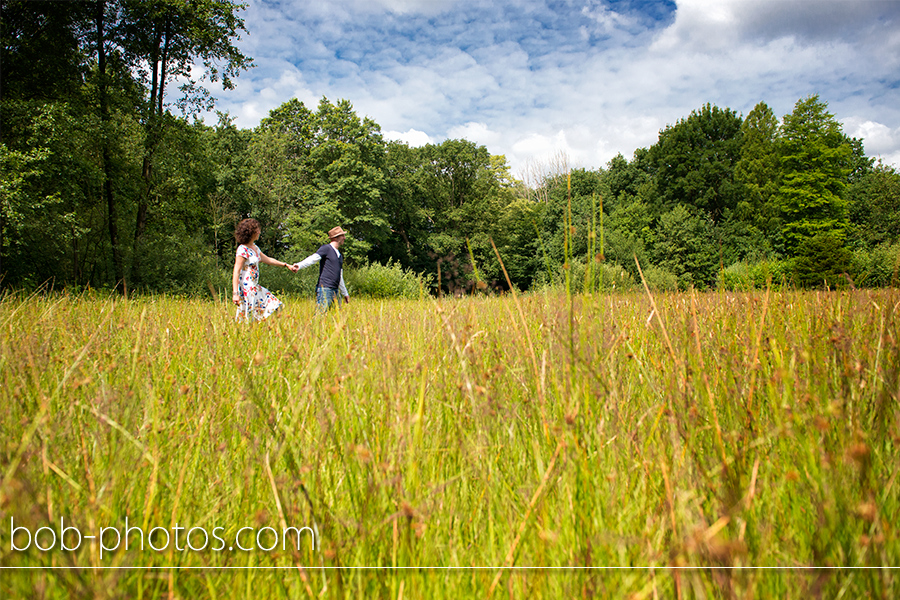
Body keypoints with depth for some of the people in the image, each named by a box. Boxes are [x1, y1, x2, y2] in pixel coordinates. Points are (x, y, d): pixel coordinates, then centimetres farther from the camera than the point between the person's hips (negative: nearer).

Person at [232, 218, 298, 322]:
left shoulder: (254, 247, 12)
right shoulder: (243, 250, -16)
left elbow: (267, 260, 25)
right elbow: (236, 272, -19)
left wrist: (286, 265, 27)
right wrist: (235, 293, -25)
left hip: (255, 288, 10)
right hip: (246, 289, -10)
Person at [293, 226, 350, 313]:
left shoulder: (340, 255, 23)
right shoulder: (326, 248, 0)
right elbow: (313, 258, -17)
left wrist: (345, 293, 36)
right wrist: (299, 265, -35)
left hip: (336, 290, 8)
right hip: (324, 289, -8)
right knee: (320, 315, -15)